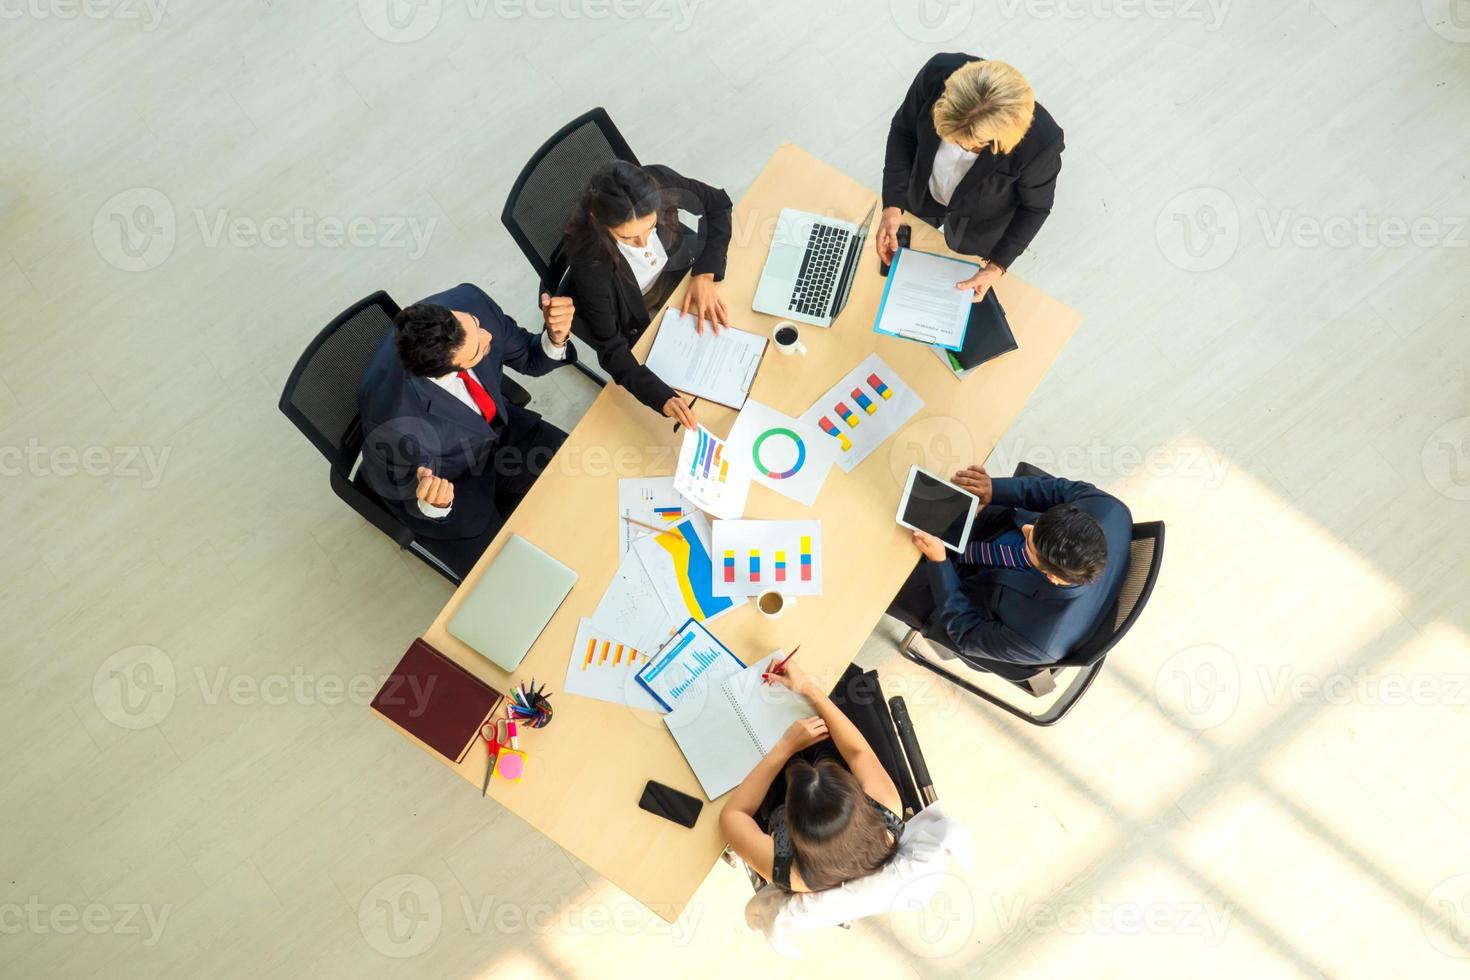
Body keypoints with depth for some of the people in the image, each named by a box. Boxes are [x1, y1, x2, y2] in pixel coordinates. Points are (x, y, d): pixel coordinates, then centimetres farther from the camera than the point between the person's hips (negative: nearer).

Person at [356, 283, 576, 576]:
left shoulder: (469, 301, -30)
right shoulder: (399, 423, -41)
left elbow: (528, 359, -11)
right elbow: (418, 501, -21)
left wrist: (555, 338, -34)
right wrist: (433, 505, -45)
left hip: (495, 425, 5)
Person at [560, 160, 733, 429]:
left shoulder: (660, 183, -31)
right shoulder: (589, 260, -39)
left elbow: (718, 204, -12)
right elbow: (610, 348, -32)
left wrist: (705, 275, -22)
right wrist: (664, 398, -46)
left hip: (675, 279, 4)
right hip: (637, 318, -4)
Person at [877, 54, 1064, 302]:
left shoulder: (1041, 141, -42)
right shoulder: (938, 74, -38)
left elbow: (1035, 206, -20)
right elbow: (904, 129, -18)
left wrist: (996, 267, -23)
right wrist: (893, 205, -25)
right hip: (922, 193, 2)